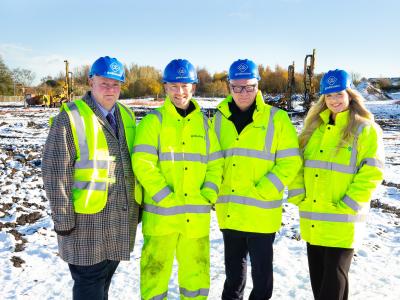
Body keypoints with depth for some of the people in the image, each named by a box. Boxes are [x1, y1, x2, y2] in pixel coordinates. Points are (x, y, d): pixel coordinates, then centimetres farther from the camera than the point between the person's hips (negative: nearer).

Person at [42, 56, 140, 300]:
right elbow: (56, 172, -12)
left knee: (105, 278, 21)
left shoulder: (127, 116, 9)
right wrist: (63, 218, -13)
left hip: (122, 217, 6)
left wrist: (137, 205, 14)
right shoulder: (70, 118, -11)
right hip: (87, 219, -6)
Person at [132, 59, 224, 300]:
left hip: (197, 215, 3)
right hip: (161, 214, -3)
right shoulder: (153, 121, -2)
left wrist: (208, 195, -6)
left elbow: (215, 163, 8)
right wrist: (166, 198, -17)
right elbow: (143, 164, -12)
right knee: (156, 272, 10)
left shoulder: (204, 122, 8)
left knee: (197, 273, 16)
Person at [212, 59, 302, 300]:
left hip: (262, 212, -3)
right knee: (233, 266, 21)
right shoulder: (219, 119, 5)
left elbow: (291, 162, -8)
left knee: (261, 268, 11)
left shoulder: (276, 118, -5)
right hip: (228, 211, 4)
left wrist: (262, 192, -16)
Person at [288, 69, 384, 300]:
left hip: (342, 221, -5)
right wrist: (298, 196, -1)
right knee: (317, 276, 17)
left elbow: (371, 173, -11)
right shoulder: (314, 126, 10)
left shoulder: (366, 129, -4)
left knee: (334, 278, 3)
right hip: (311, 219, 5)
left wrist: (346, 206, -16)